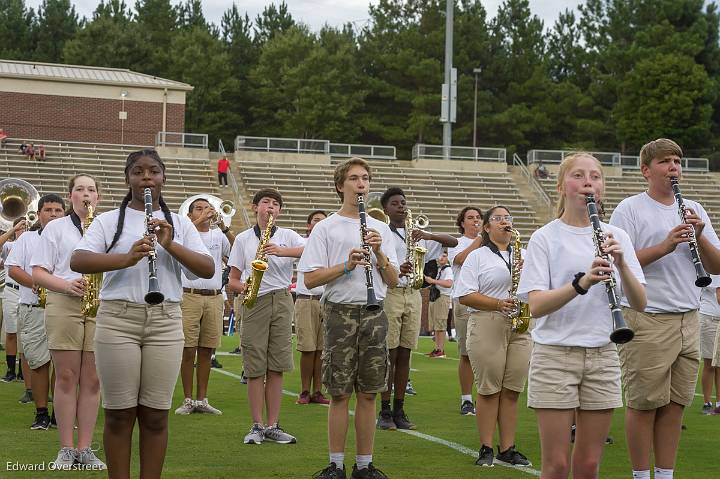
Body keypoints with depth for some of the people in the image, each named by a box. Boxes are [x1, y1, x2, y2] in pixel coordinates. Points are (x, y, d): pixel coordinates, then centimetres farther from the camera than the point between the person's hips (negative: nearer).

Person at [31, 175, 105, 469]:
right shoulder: (55, 228, 9)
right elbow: (38, 273, 2)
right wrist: (66, 285, -15)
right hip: (63, 305, -2)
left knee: (92, 380, 1)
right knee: (66, 377, -1)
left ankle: (85, 448, 6)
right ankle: (66, 449, 4)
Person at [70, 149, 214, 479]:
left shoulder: (179, 223, 12)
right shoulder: (109, 220, 7)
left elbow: (208, 270, 2)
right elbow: (77, 261, -9)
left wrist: (170, 245, -14)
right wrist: (127, 258, -24)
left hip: (165, 322, 1)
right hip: (117, 319, -1)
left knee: (155, 415, 2)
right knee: (119, 414, 0)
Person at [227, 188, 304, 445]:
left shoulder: (287, 236, 10)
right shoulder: (243, 239, 12)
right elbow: (233, 279, 11)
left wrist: (282, 251, -22)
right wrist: (242, 287, -11)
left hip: (281, 301, 0)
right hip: (254, 303, 0)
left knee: (276, 368, 1)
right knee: (255, 368, -2)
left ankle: (273, 426, 7)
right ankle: (257, 426, 4)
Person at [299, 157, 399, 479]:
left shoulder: (380, 229, 13)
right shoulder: (326, 228, 1)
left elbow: (392, 281, 10)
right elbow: (310, 279, -6)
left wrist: (379, 253, -7)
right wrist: (347, 265, -17)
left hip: (374, 315, 3)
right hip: (341, 313, -3)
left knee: (368, 394, 6)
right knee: (340, 393, -2)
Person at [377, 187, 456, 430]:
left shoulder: (416, 233, 16)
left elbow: (453, 242, 10)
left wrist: (428, 236, -7)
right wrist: (395, 271, -26)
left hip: (412, 294, 5)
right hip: (389, 293, -5)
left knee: (404, 355, 6)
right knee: (388, 355, -6)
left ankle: (399, 410, 10)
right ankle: (384, 412, -2)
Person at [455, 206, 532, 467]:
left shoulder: (523, 255, 18)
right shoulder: (477, 257, 5)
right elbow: (465, 296, -4)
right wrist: (498, 304, -17)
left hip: (520, 327, 4)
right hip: (487, 327, -4)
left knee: (511, 391, 4)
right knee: (489, 390, -2)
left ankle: (507, 448, 10)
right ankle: (486, 448, 6)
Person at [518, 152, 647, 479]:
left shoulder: (616, 236, 7)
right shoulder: (545, 238, -3)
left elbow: (639, 304, 0)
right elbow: (536, 305, -13)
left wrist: (621, 264, -17)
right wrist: (582, 282, -28)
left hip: (602, 356, 3)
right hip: (555, 355, -3)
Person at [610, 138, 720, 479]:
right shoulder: (630, 209, -2)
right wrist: (665, 246, -20)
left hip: (688, 321, 6)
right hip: (647, 322, -5)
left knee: (676, 404, 8)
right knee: (644, 404, 0)